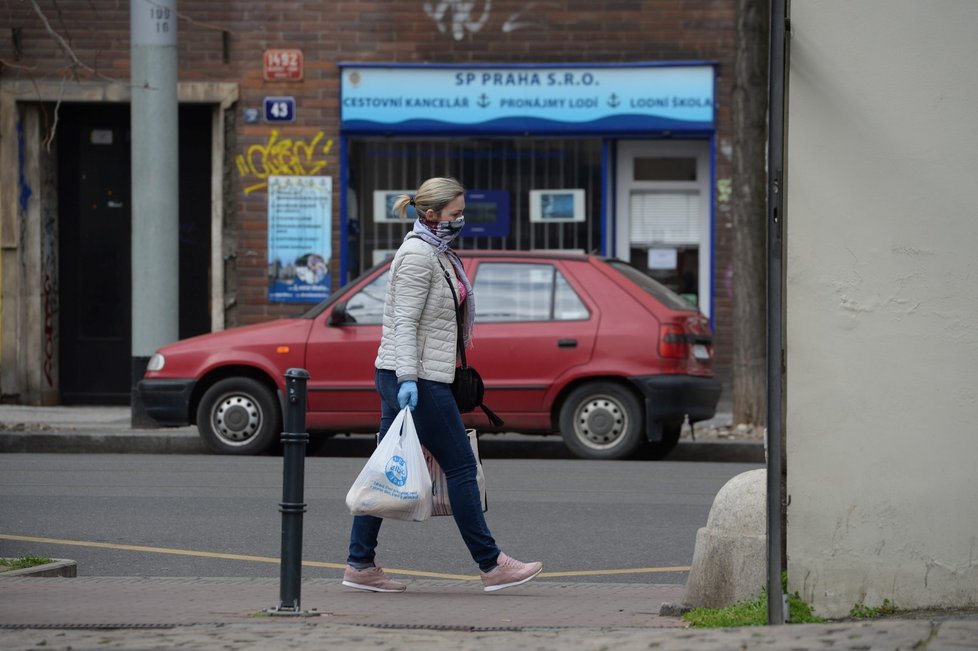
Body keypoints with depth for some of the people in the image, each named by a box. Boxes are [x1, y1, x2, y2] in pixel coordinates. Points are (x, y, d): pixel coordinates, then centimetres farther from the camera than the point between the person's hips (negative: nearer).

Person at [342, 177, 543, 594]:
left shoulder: (437, 253, 18)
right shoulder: (417, 255, -14)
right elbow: (404, 322, -20)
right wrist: (408, 379, -26)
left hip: (412, 378, 10)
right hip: (414, 378, -10)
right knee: (460, 466, -4)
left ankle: (360, 565, 8)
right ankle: (491, 566, 1)